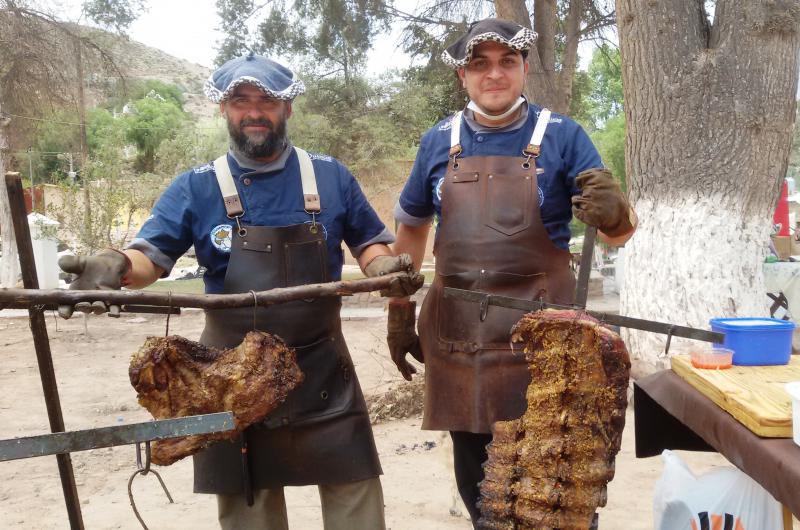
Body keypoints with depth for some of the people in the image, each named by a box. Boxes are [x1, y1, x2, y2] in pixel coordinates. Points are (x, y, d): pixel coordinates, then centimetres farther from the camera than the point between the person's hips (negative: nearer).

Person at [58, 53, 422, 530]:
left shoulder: (330, 178, 3)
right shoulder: (197, 189, 0)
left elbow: (369, 242, 12)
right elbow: (153, 253, -9)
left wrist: (386, 267, -12)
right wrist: (117, 266, -32)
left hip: (323, 369, 1)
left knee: (353, 489, 8)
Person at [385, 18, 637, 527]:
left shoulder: (562, 136, -2)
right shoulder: (439, 142, 6)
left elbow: (618, 232, -5)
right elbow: (411, 231, 17)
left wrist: (614, 211, -28)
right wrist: (400, 315, 15)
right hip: (457, 333, 3)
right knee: (475, 478, 15)